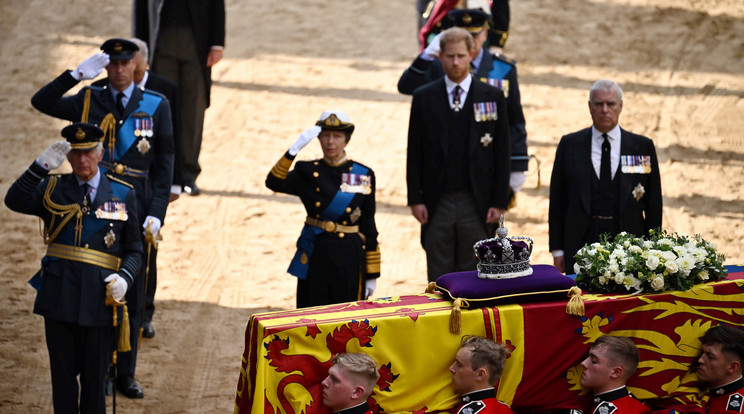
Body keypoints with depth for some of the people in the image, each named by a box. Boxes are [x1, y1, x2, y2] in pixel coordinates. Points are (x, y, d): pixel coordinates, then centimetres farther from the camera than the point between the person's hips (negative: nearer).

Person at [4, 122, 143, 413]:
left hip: (98, 299, 0)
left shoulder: (122, 194, 6)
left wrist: (124, 278, -12)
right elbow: (15, 201, -13)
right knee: (63, 376, 7)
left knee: (94, 378, 7)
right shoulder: (52, 189, 6)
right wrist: (42, 166, -23)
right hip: (60, 299, 0)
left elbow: (134, 250, 8)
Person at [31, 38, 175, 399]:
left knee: (132, 295, 6)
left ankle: (125, 374, 15)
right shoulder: (88, 101, 5)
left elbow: (164, 165, 3)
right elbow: (41, 102, -8)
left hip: (136, 212, 0)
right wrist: (77, 74, -17)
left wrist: (156, 213, -5)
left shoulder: (156, 106, 4)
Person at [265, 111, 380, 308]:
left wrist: (372, 274, 4)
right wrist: (295, 149, -26)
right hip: (315, 257, 0)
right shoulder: (308, 172, 3)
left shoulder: (364, 175, 3)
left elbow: (368, 226, 5)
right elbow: (274, 183, -16)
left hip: (348, 260, 0)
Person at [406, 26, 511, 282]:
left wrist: (499, 202, -3)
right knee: (439, 278, 3)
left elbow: (502, 153, 3)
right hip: (437, 203, 0)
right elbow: (414, 153, 5)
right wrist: (415, 199, -3)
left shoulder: (492, 97, 4)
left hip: (476, 203, 0)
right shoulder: (424, 98, 5)